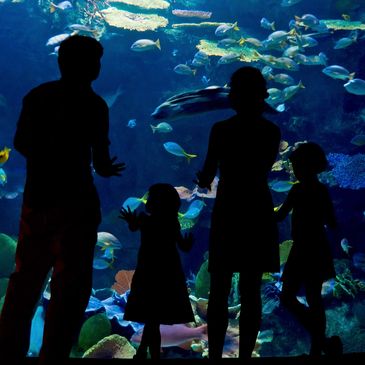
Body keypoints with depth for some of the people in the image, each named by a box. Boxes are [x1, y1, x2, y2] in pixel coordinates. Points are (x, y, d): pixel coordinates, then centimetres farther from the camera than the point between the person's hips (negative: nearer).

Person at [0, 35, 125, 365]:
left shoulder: (37, 96, 7)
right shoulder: (93, 104, -9)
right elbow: (100, 159, -11)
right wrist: (107, 168, 11)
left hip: (36, 196, 6)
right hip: (74, 200, -6)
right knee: (71, 285, 0)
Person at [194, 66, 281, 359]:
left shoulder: (222, 129, -8)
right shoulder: (272, 131, 4)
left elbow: (206, 178, -7)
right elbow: (262, 172, 9)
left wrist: (202, 178, 17)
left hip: (229, 213, -3)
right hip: (259, 213, 3)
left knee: (219, 290, 3)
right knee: (251, 291, 8)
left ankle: (215, 356, 3)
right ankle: (245, 355, 12)